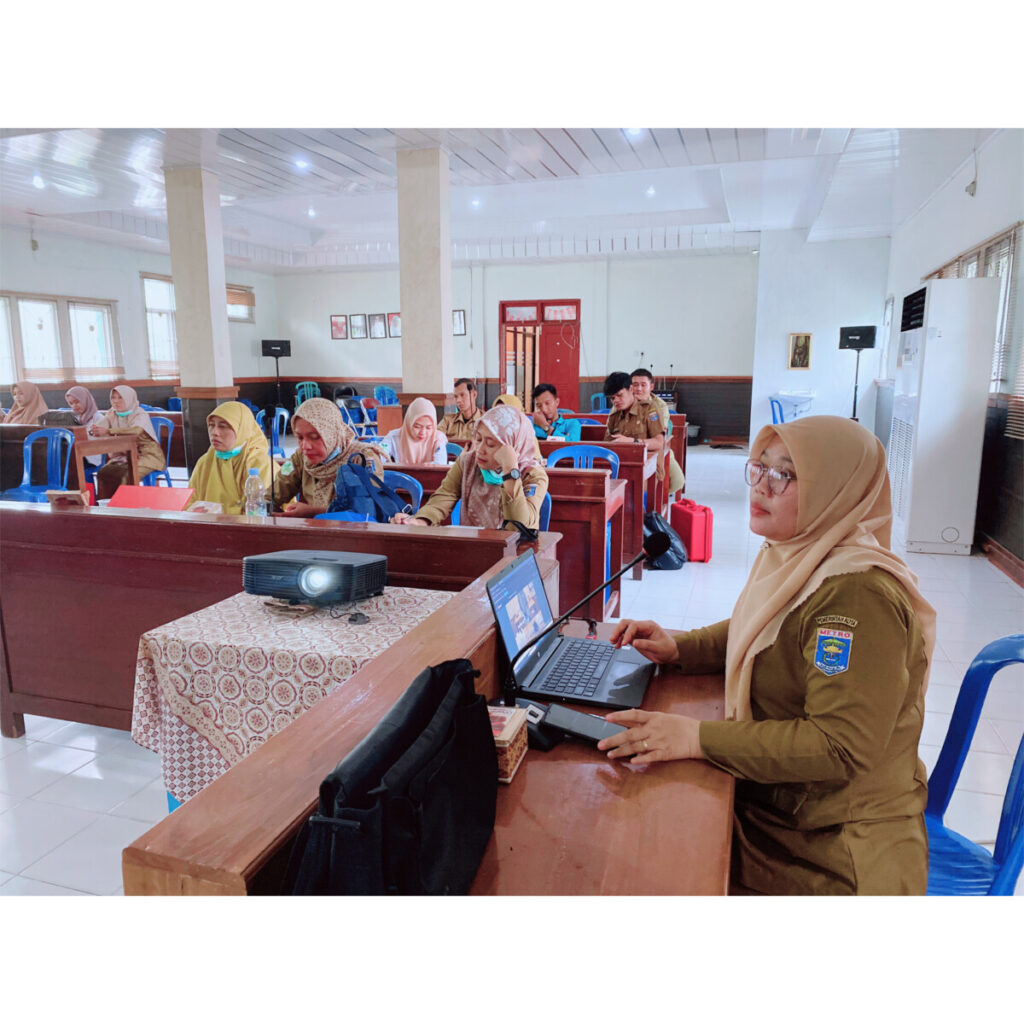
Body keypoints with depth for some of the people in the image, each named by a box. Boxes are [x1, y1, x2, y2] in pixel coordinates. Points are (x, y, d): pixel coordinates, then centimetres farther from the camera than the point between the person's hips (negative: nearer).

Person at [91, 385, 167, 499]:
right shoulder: (111, 414, 8)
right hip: (122, 455, 6)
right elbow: (98, 426, -4)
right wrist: (93, 430, -31)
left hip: (145, 455, -6)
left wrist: (107, 431, -42)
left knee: (128, 476, -30)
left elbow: (136, 429, -33)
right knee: (103, 473, -18)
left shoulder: (140, 414, -11)